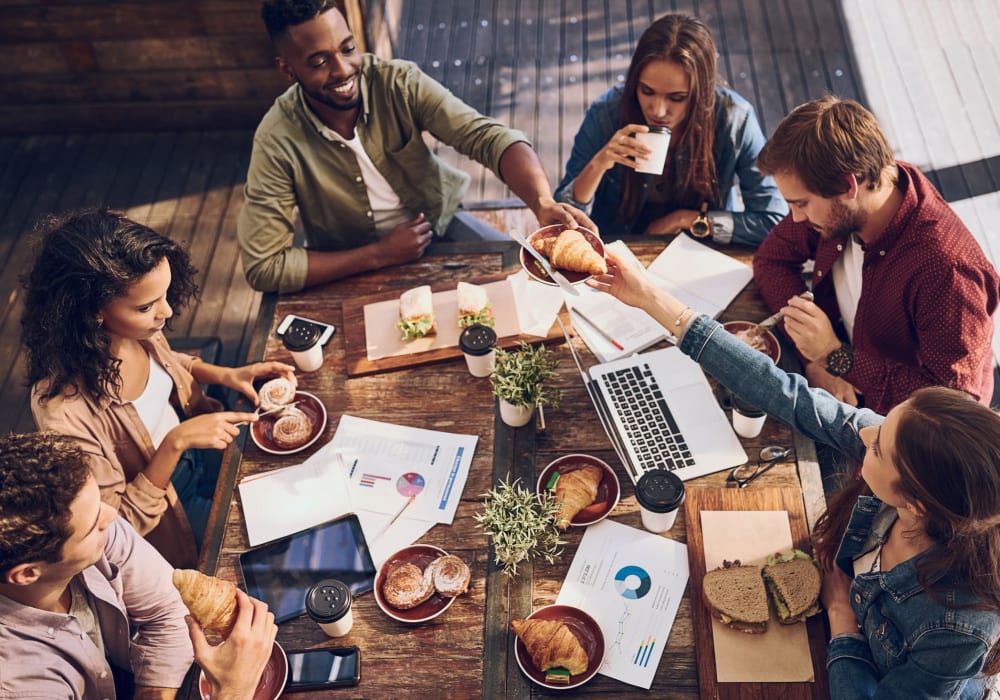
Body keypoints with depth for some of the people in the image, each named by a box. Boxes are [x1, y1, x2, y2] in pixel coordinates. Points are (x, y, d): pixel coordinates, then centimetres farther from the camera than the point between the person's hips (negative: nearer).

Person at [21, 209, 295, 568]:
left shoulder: (134, 330, -20)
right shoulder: (64, 411, -39)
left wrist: (225, 374, -10)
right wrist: (176, 443, -35)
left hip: (198, 456, 6)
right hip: (170, 515, -5)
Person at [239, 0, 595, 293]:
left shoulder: (399, 82, -20)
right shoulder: (278, 142, -24)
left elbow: (488, 137, -29)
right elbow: (263, 267, -24)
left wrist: (543, 203, -50)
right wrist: (380, 254, -26)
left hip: (441, 221, 3)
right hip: (358, 267, -2)